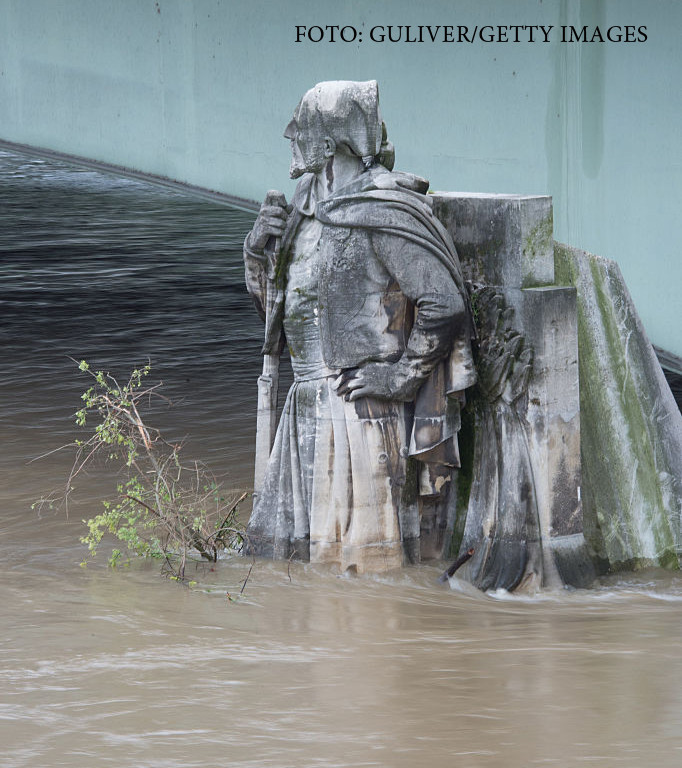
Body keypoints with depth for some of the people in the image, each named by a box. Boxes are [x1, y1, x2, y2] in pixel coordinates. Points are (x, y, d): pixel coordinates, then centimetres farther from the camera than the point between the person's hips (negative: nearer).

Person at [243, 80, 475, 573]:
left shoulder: (383, 212, -13)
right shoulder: (308, 211, 14)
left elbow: (445, 303, -17)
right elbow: (277, 308, 22)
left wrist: (402, 375, -17)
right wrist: (260, 251, 6)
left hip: (362, 408, -9)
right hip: (307, 405, 9)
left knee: (361, 557, -7)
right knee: (283, 545, 11)